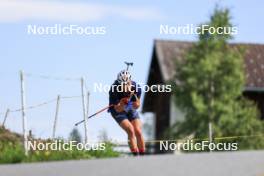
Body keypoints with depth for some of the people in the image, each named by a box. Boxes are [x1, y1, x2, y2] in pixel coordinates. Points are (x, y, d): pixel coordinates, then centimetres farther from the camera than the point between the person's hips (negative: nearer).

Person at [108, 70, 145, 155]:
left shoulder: (136, 87, -24)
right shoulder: (114, 90, -32)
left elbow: (136, 107, -13)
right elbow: (118, 109, -24)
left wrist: (134, 98, -32)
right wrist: (122, 103, -44)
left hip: (130, 109, 3)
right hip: (118, 111, -3)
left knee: (138, 132, -7)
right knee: (130, 130, -21)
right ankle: (136, 156, -18)